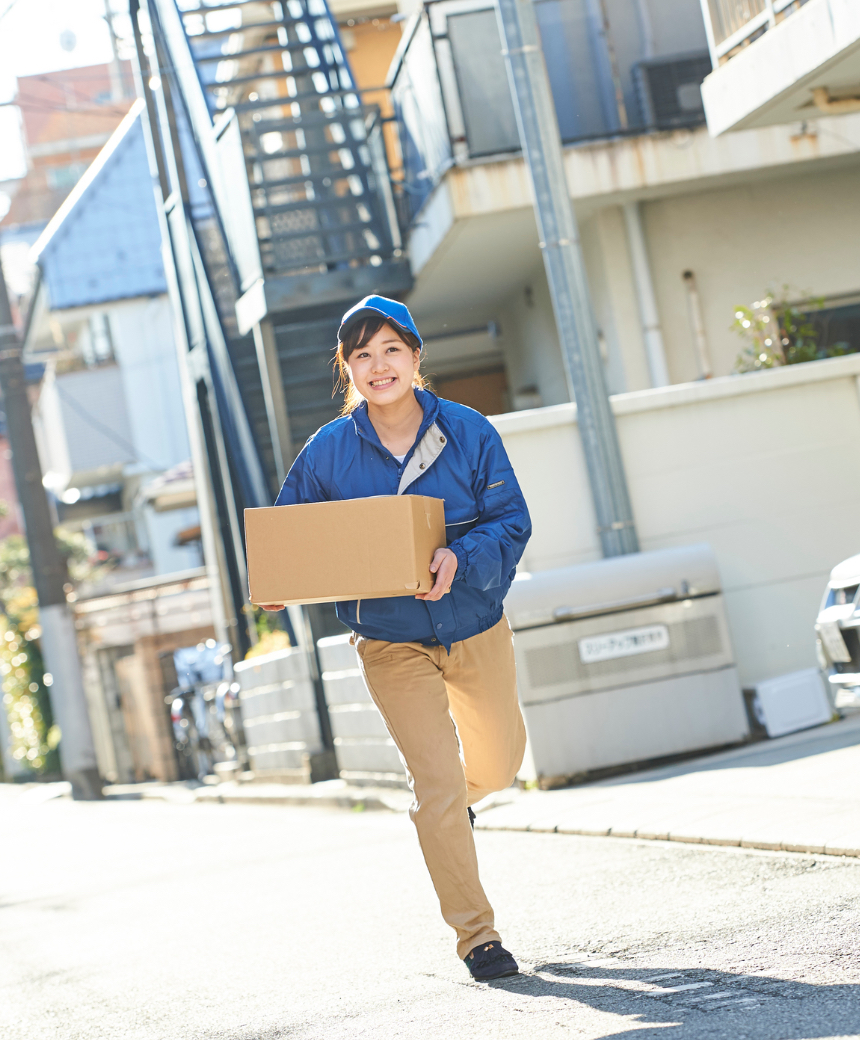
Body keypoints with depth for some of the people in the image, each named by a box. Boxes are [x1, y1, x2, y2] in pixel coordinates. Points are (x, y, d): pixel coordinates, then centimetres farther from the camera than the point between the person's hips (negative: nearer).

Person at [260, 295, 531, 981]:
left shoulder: (468, 432, -9)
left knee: (499, 762, 20)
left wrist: (461, 558, -27)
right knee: (437, 785, -7)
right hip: (392, 644, -2)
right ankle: (477, 935, 5)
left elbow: (511, 520, -9)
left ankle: (459, 798, 57)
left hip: (475, 626, 2)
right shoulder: (328, 451, -8)